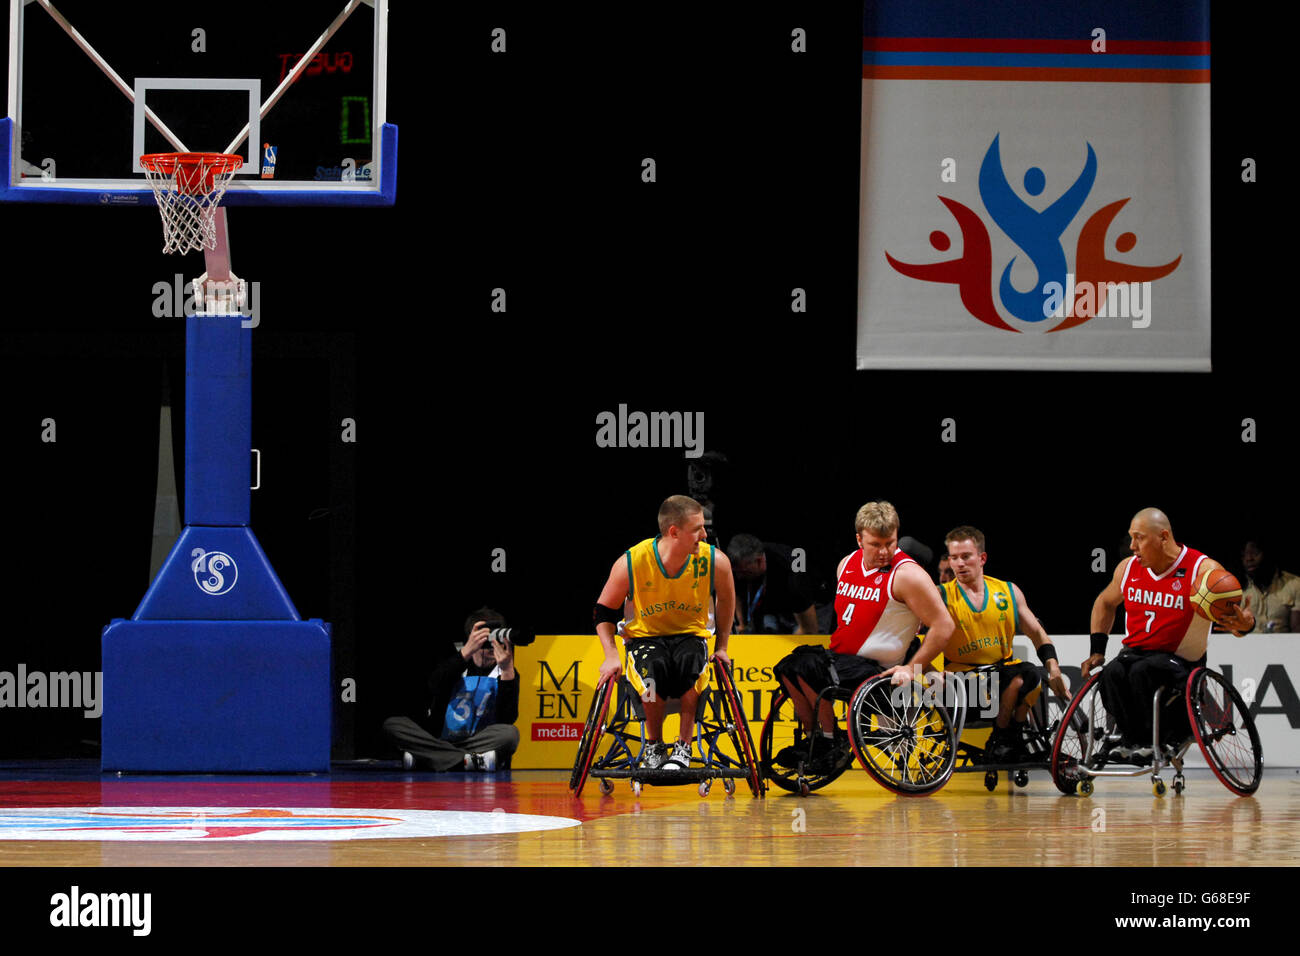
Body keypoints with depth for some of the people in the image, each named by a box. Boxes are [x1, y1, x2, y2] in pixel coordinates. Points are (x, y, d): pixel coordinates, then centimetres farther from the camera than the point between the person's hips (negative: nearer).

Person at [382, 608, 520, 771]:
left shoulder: (506, 672, 1)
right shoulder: (455, 659, 3)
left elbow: (507, 720, -14)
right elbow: (434, 688, -20)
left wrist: (507, 671, -25)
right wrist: (466, 651, -30)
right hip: (438, 738, 1)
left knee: (510, 734, -33)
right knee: (392, 725, -23)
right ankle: (472, 760, -34)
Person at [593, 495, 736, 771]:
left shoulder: (715, 562, -14)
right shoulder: (631, 563, -17)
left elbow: (727, 601, 10)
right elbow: (604, 611, 0)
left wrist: (721, 648, 12)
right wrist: (611, 655, -11)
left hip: (691, 636, 1)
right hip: (644, 637, -1)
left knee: (691, 662, -37)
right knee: (655, 668, -37)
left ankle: (684, 747, -19)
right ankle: (653, 746, -12)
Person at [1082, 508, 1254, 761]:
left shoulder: (1203, 570, -11)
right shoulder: (1129, 568, 5)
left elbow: (1235, 614, -16)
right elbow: (1105, 603, 24)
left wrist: (1245, 624, -42)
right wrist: (1097, 651, 15)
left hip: (1181, 659, -4)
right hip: (1136, 652, 4)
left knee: (1142, 671, -35)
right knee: (1113, 673, -30)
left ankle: (1151, 739, -19)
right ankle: (1130, 737, -17)